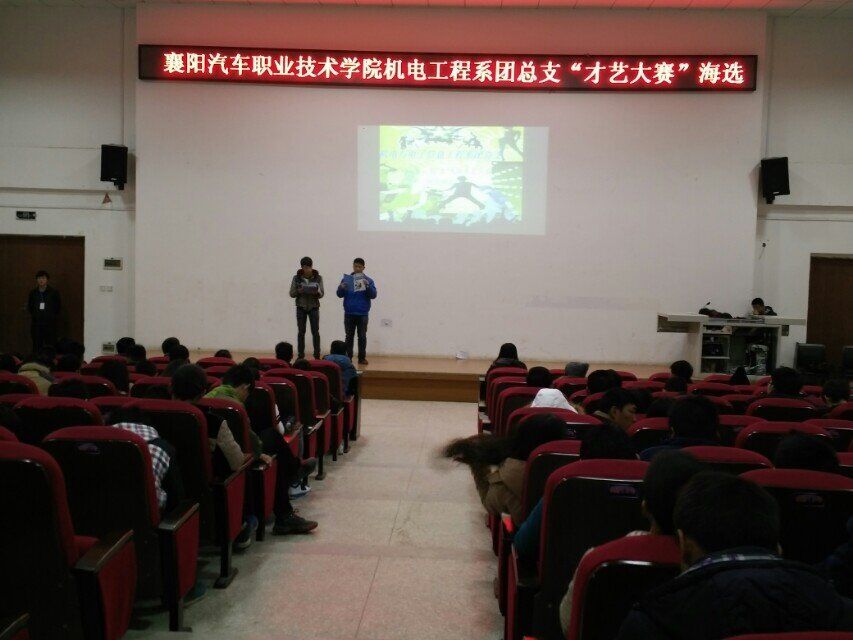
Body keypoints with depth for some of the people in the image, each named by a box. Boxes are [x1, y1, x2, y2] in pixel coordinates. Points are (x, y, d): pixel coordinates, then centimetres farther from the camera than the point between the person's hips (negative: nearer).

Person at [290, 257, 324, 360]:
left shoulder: (318, 277, -3)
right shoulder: (296, 278, -2)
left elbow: (322, 293, -3)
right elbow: (291, 293, -1)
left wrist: (317, 292, -25)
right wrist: (298, 291, -21)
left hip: (314, 307, 0)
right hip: (301, 308, 1)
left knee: (315, 332, -2)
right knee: (301, 332, 3)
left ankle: (317, 355, 3)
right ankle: (300, 355, 9)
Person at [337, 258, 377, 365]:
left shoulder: (368, 280, 3)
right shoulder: (346, 279, 6)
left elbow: (373, 295, -6)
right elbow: (340, 295, 3)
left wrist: (368, 286, -22)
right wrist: (341, 288, -18)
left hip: (362, 314, -1)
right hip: (349, 313, 1)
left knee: (362, 337, 3)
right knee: (349, 337, 6)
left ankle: (362, 358, 8)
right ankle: (348, 358, 11)